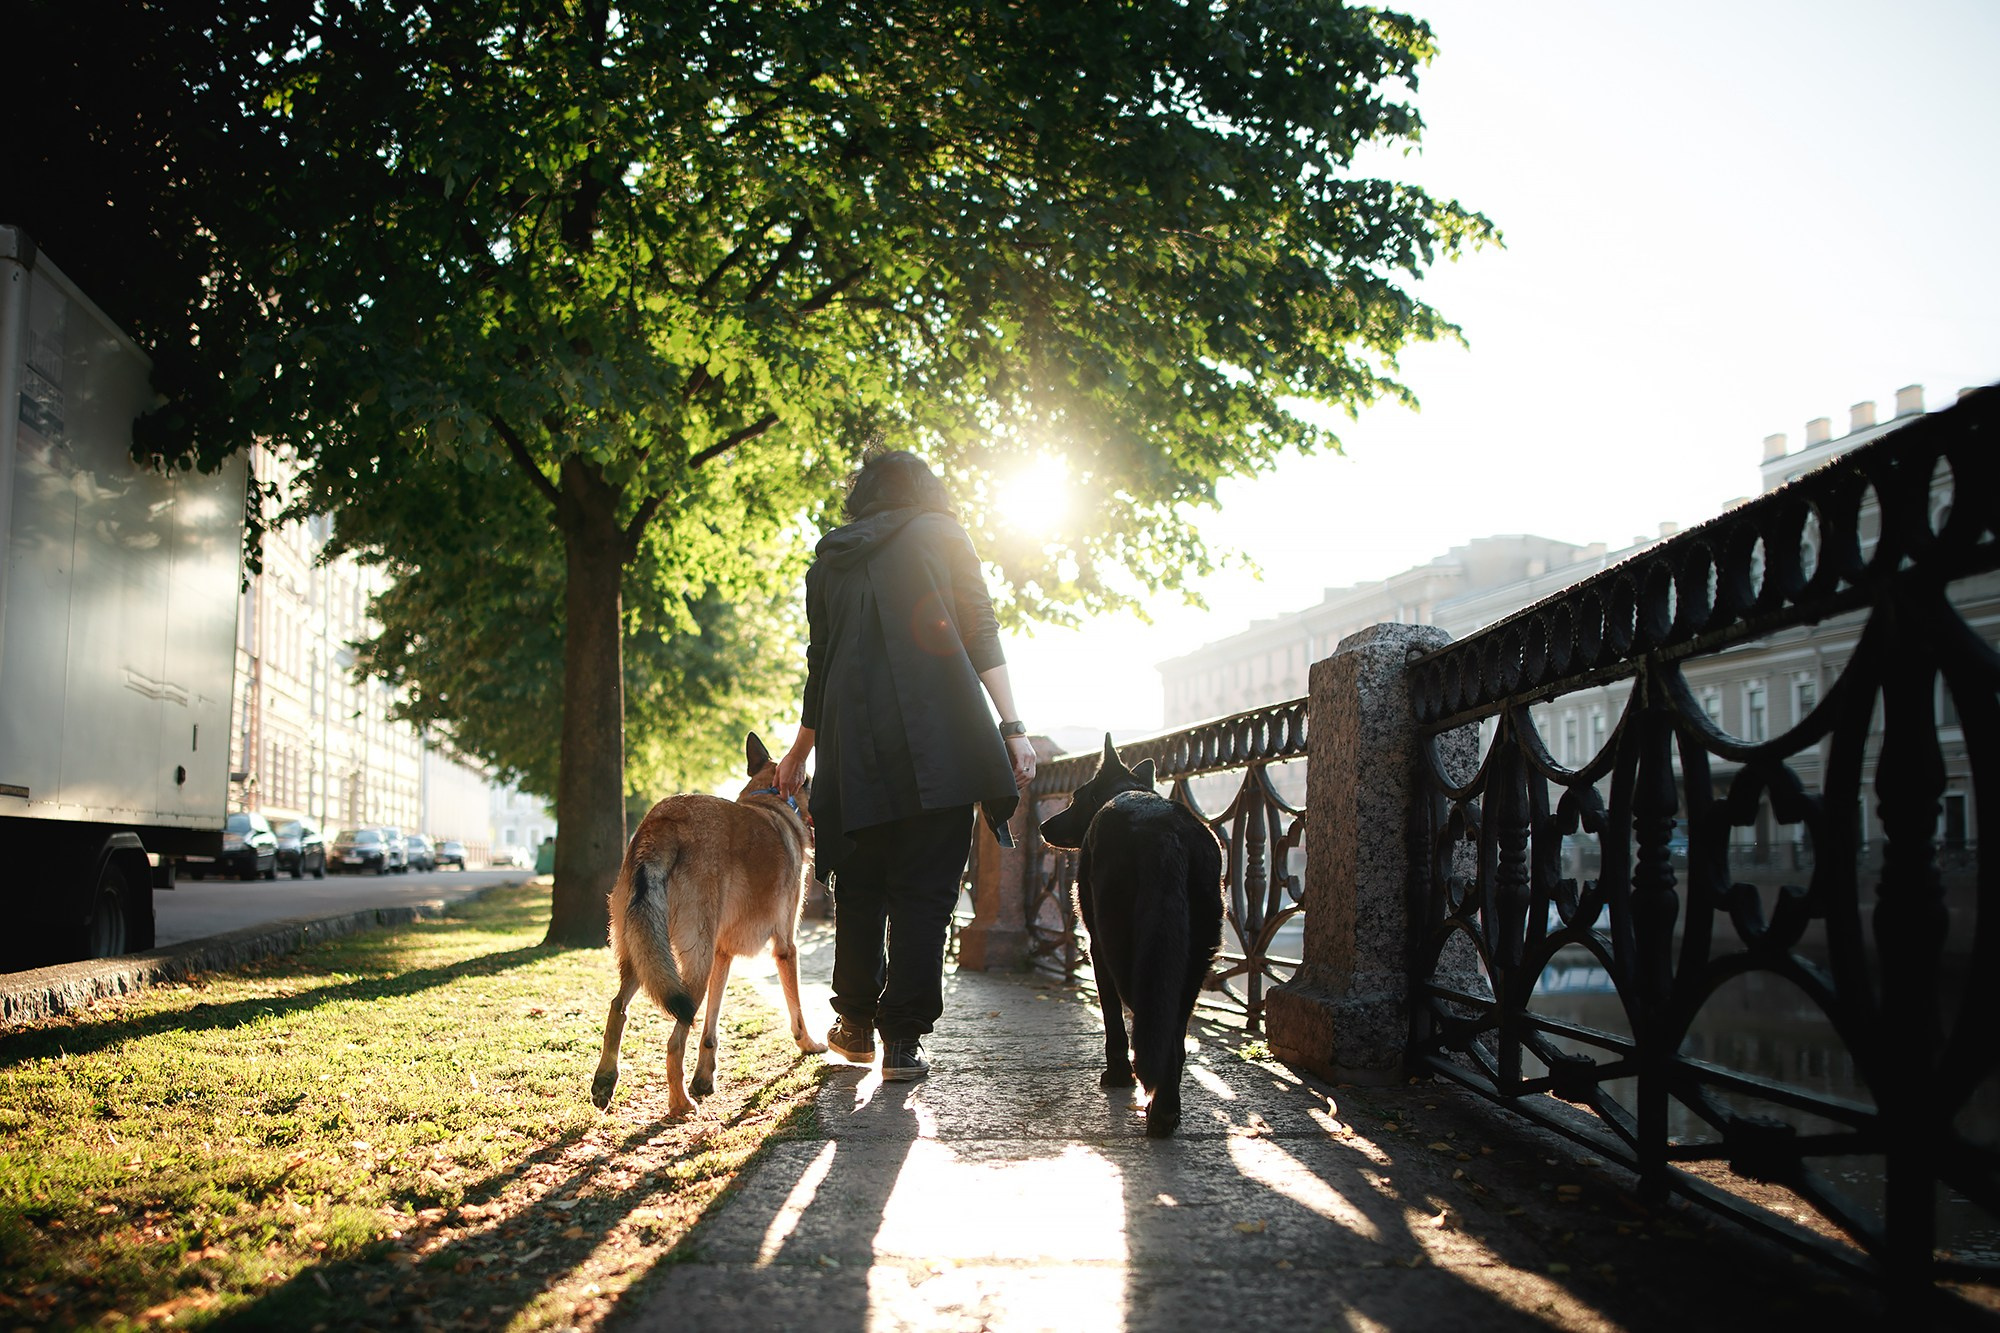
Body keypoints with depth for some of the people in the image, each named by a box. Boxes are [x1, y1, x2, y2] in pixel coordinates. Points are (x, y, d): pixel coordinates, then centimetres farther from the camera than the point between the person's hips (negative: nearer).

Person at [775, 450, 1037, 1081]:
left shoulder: (829, 560, 18)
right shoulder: (940, 533, 10)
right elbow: (980, 635, -1)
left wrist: (798, 754, 31)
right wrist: (1012, 727, -5)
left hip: (852, 746, 3)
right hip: (938, 739, -3)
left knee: (859, 889, 14)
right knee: (924, 888, 0)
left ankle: (855, 1024, 22)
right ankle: (903, 1037, -3)